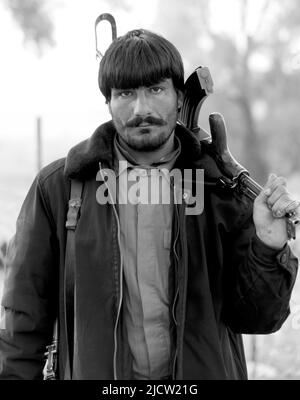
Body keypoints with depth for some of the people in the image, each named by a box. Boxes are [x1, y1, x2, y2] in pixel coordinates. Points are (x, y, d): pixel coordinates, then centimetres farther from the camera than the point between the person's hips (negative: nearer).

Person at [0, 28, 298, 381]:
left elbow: (256, 318, -3)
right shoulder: (56, 188, -6)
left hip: (203, 373, 1)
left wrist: (268, 247, -18)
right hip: (94, 374, 0)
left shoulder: (220, 188, -4)